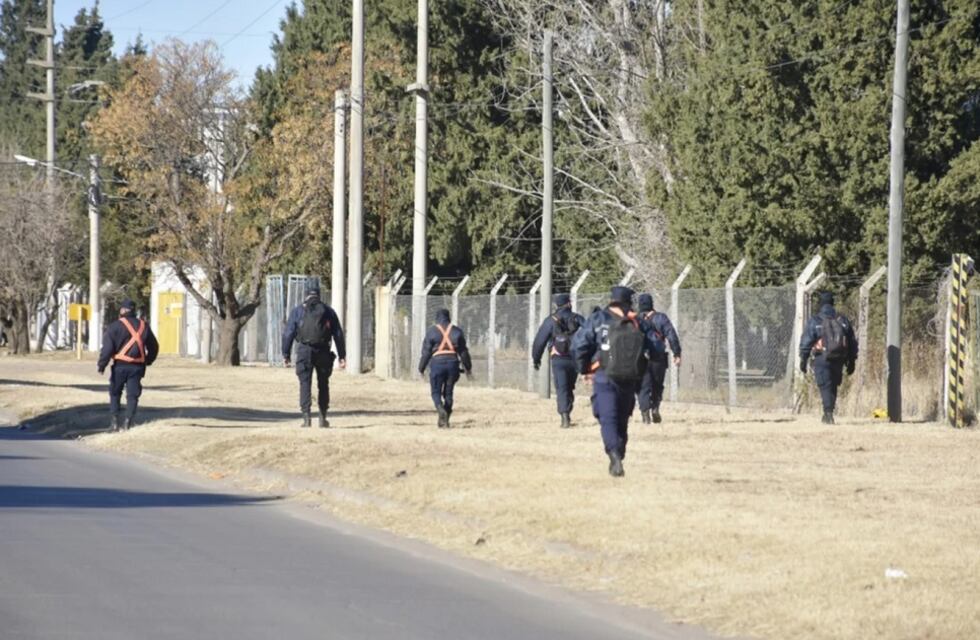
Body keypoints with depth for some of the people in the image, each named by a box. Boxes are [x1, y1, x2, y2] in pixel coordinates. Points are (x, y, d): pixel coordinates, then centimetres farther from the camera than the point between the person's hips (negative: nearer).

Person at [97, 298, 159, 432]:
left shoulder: (116, 326, -6)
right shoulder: (143, 326, 10)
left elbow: (108, 347, -12)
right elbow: (154, 347, 17)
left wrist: (102, 365, -8)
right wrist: (147, 361, 29)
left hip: (120, 365, -3)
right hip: (137, 366, 3)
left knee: (115, 394, 11)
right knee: (132, 395, 6)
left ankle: (114, 422, 6)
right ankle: (127, 423, -1)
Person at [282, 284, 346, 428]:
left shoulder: (297, 312, 5)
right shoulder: (328, 312, 10)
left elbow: (288, 333, 1)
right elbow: (338, 335, 9)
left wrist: (286, 354, 6)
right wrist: (342, 355, 11)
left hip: (304, 351, -2)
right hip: (323, 351, 2)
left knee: (305, 384, -1)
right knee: (323, 385, 13)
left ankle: (306, 417, -13)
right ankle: (323, 418, 16)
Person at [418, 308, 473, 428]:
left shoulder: (431, 331, 0)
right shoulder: (456, 331, 8)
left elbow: (426, 351, 0)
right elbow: (463, 351, 11)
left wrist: (421, 368, 8)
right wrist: (468, 367, 20)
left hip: (437, 363, -3)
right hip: (452, 363, 3)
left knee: (436, 393, 3)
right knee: (448, 393, 11)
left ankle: (441, 410, -25)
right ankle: (444, 420, 11)